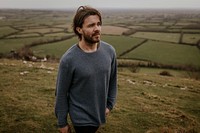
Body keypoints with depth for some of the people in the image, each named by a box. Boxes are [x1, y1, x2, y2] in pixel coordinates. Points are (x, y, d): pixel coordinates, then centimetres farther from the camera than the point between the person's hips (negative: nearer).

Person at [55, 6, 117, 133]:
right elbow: (61, 94, -12)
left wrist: (109, 104, 5)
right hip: (81, 116, -5)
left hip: (99, 112, 5)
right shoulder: (69, 59, -21)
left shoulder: (110, 51, -10)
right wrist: (62, 122, -5)